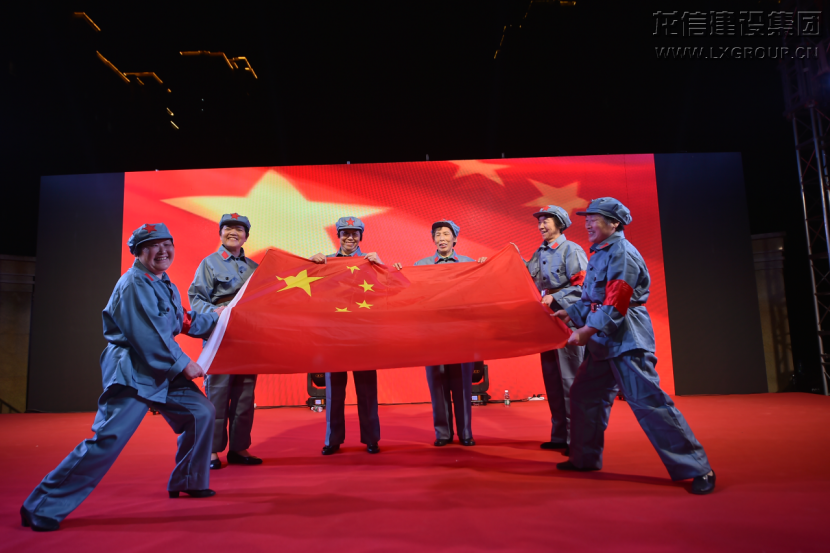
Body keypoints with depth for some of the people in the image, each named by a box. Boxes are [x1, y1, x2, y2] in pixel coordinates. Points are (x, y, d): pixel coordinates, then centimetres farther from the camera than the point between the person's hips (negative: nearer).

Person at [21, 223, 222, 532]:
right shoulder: (133, 284, -15)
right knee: (108, 439, -15)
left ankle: (187, 482, 28)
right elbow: (148, 336, -22)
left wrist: (216, 316, 29)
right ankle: (43, 508, 0)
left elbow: (181, 322, 26)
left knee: (202, 412, 10)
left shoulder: (165, 285, 14)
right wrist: (183, 364, -16)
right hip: (131, 373, -9)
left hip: (163, 372, 10)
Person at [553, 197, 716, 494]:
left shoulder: (622, 253, -13)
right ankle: (585, 458, 28)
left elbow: (616, 303, -20)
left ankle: (697, 468, 1)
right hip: (604, 342, 10)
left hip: (627, 341, -10)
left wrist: (588, 330, -19)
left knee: (647, 401, -11)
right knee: (584, 394, 13)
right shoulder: (600, 254, 17)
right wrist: (570, 313, 10)